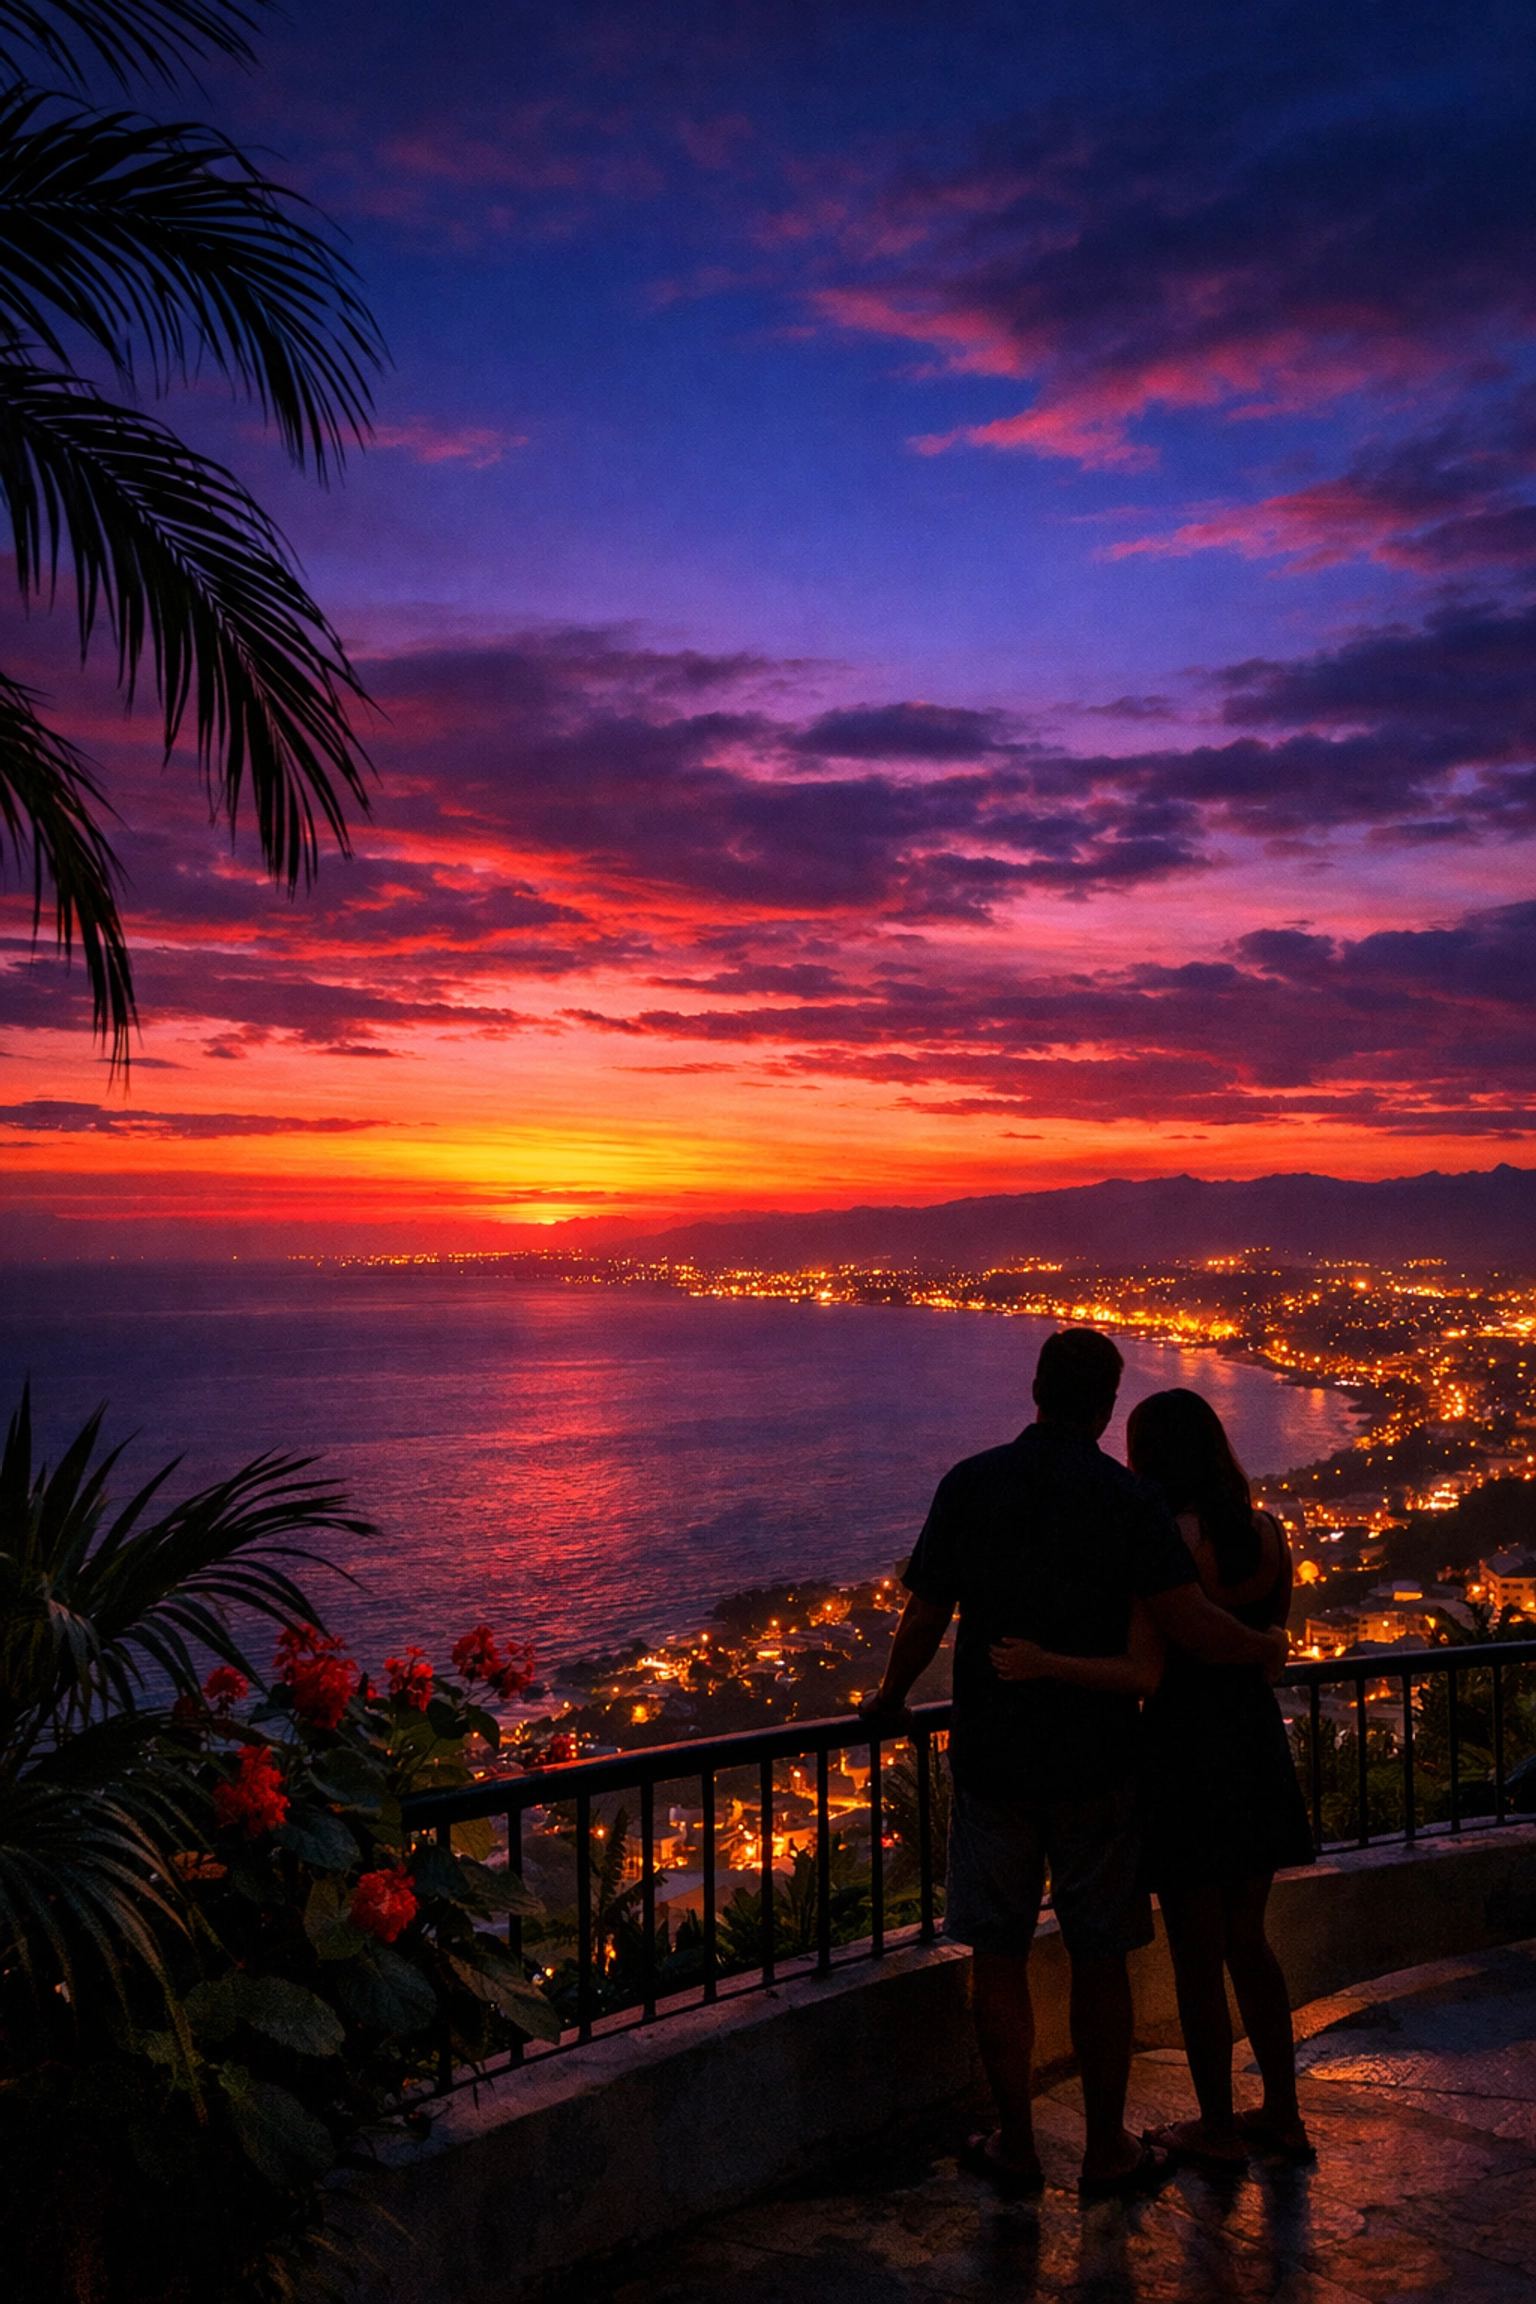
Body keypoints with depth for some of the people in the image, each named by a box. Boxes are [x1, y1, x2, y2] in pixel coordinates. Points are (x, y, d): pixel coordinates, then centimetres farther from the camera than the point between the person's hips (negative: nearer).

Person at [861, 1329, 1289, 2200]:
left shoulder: (971, 1484, -4)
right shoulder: (1129, 1497, -9)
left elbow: (924, 1619, 0)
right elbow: (1194, 1625, -16)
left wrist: (890, 1700, 18)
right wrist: (1267, 1648, 4)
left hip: (991, 1758, 1)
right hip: (1096, 1766, -1)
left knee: (999, 1958, 11)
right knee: (1099, 1961, 11)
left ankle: (1016, 2145, 21)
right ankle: (1108, 2151, 22)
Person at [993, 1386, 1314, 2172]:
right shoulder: (1268, 1533, 0)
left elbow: (1143, 1675, -24)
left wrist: (1043, 1665, -30)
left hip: (1186, 1752, -7)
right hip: (1258, 1744, 7)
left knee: (1195, 1952, 10)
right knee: (1246, 1940, 21)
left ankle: (1217, 2129, 23)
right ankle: (1283, 2115, 30)